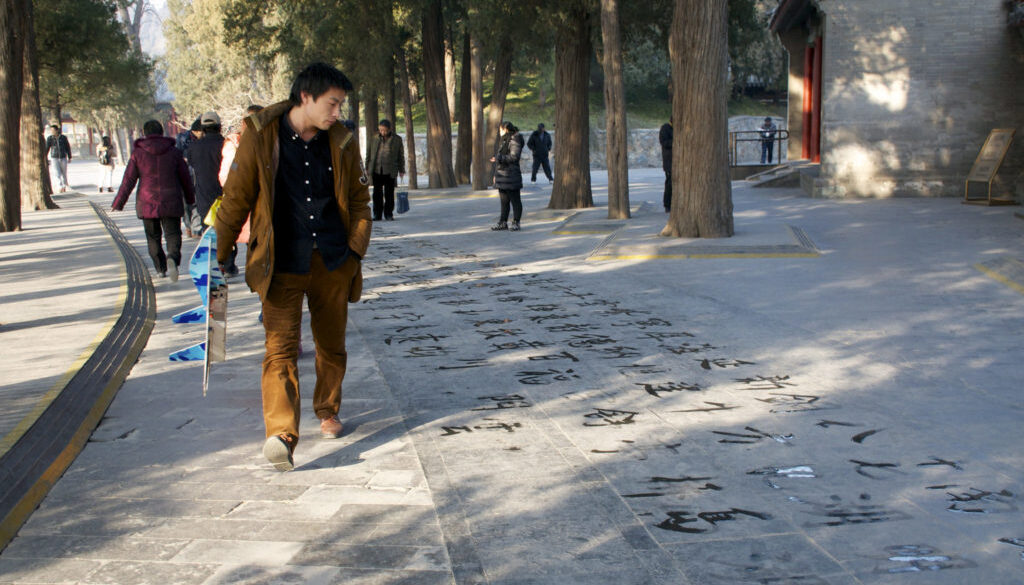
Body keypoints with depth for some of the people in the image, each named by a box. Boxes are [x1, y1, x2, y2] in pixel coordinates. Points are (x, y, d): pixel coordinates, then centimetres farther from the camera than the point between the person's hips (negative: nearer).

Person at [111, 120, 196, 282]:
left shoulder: (138, 153, -1)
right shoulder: (173, 152, 3)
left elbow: (128, 180, -3)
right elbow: (185, 177, 8)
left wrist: (118, 203, 4)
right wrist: (190, 198, 22)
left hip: (147, 203, 0)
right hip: (170, 202, 0)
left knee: (153, 237, 14)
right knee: (173, 234, 0)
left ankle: (160, 268, 17)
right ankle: (172, 258, -29)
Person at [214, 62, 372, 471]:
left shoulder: (341, 142, 3)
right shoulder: (260, 137, -7)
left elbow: (359, 199, 14)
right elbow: (235, 199, 0)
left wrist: (356, 248, 3)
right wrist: (218, 255, 2)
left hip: (333, 264, 4)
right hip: (282, 265, -3)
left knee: (332, 344, 15)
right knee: (280, 348, -14)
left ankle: (327, 410, 37)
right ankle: (281, 435, -23)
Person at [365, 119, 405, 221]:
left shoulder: (397, 139, 3)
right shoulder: (375, 138, 7)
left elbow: (401, 155, 9)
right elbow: (369, 153, 13)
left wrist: (401, 170, 8)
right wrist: (367, 168, 11)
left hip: (389, 171, -1)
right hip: (376, 170, 1)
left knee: (389, 193, 1)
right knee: (377, 193, 2)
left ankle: (389, 214, 9)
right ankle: (377, 214, 7)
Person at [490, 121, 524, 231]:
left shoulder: (514, 141, -12)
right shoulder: (504, 141, 18)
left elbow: (514, 157, -20)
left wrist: (498, 158, -19)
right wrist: (496, 174, 21)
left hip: (511, 176, -10)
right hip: (502, 175, 10)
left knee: (515, 200, -2)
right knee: (504, 201, 12)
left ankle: (516, 223, 3)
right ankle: (503, 222, 16)